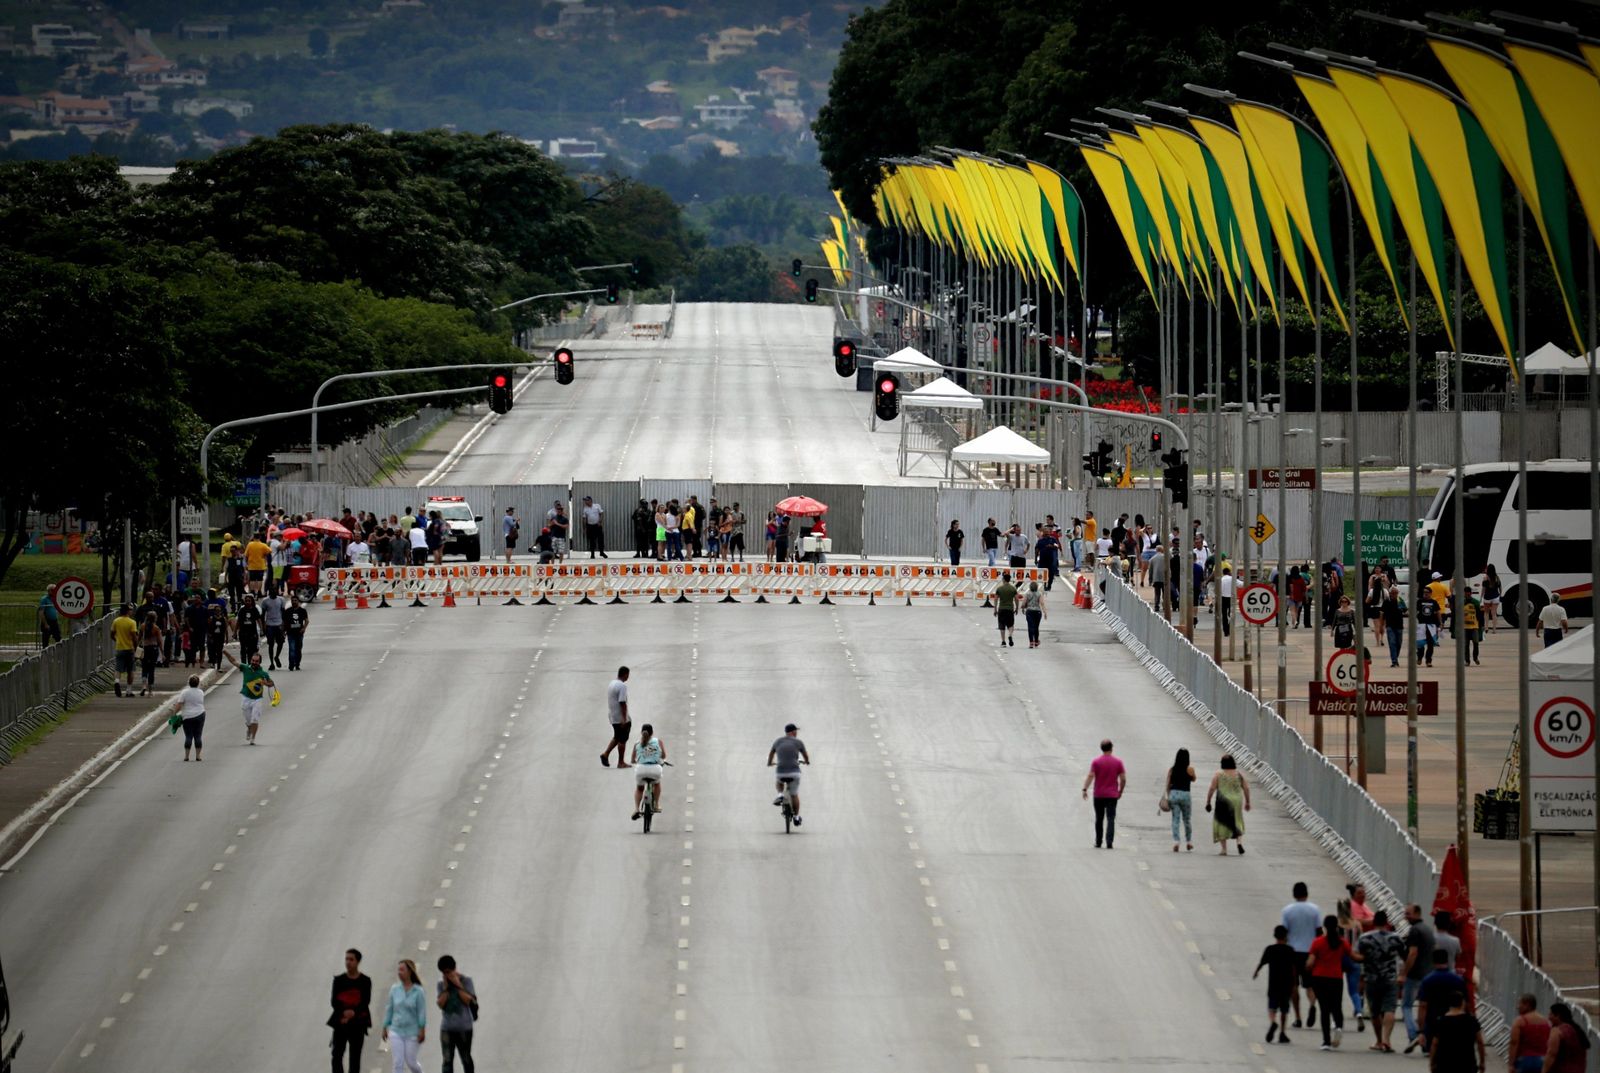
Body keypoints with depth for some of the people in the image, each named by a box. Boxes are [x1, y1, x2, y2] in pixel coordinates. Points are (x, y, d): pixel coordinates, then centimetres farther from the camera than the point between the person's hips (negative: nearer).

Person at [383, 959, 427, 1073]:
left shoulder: (417, 991, -8)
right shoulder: (394, 989, 0)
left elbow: (421, 1011, -8)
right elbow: (389, 1009, 7)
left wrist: (422, 1030, -12)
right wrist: (385, 1028, 8)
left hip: (412, 1032, -2)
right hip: (396, 1031, 2)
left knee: (411, 1062, 6)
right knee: (398, 1063, -5)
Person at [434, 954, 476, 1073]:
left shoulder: (466, 981, -5)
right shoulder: (441, 984, 2)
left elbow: (469, 1001, -15)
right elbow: (441, 1004, -6)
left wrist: (458, 985, -18)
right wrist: (446, 987, -14)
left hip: (464, 1028, -1)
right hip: (447, 1028, 1)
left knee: (466, 1059, 13)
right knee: (447, 1060, -3)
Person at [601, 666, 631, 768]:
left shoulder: (611, 684, 10)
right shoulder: (622, 686, -18)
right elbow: (622, 703, -23)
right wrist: (624, 719, -22)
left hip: (612, 717, 8)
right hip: (621, 717, -8)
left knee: (617, 737, 20)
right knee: (622, 740, 2)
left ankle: (606, 754, 9)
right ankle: (621, 762, 7)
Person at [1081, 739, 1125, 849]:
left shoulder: (1096, 762, -4)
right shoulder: (1118, 762, 0)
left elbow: (1090, 776, -12)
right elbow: (1123, 779, 0)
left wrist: (1085, 789, -11)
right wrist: (1120, 791, 13)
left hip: (1099, 795, 0)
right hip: (1112, 795, 0)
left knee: (1099, 819, 13)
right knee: (1111, 819, -2)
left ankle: (1098, 842, 19)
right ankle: (1109, 842, -14)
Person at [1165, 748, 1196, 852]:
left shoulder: (1172, 769, 1)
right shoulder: (1189, 769, -6)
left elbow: (1168, 784, 2)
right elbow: (1193, 779, 12)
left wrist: (1168, 796, 10)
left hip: (1173, 794, 1)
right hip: (1185, 795, -1)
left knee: (1175, 820, 3)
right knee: (1187, 820, 13)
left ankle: (1175, 842, -8)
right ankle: (1189, 842, 22)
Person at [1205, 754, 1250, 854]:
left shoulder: (1218, 775, -5)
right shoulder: (1239, 774, 1)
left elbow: (1212, 789, -8)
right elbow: (1246, 788, 2)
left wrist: (1208, 802, 0)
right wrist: (1247, 802, 11)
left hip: (1223, 803, -2)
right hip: (1236, 802, 2)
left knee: (1222, 825, 6)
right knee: (1237, 823, 17)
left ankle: (1224, 850, 2)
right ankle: (1239, 841, -5)